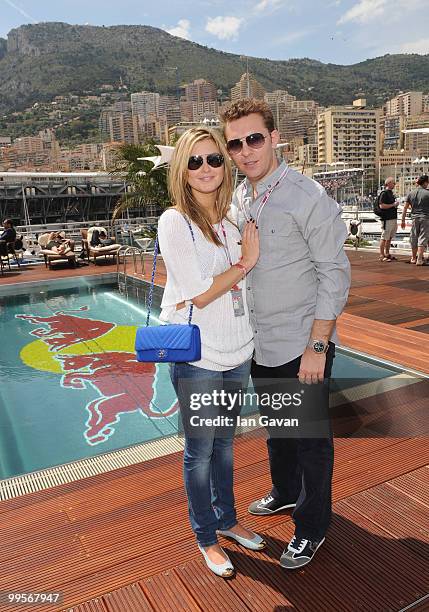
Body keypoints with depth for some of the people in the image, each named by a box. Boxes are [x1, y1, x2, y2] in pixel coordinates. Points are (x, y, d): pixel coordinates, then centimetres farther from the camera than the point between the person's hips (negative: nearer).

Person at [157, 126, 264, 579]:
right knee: (200, 452, 11)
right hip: (196, 355, -6)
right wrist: (246, 263, -11)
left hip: (235, 351, 6)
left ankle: (226, 519, 42)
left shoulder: (228, 222, 7)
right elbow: (198, 295, -18)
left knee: (224, 442, 21)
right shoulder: (175, 221, -13)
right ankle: (206, 538, 33)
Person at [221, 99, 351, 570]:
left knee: (310, 439, 11)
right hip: (260, 344, 7)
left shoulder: (308, 197, -16)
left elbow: (335, 273, -15)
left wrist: (317, 346, -17)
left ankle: (311, 527, 33)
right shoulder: (238, 200, 5)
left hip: (301, 347, -6)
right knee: (276, 427, 25)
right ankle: (284, 491, 51)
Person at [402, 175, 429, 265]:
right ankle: (420, 259, -6)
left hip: (415, 218, 4)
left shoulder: (411, 193, 5)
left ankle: (413, 258, 23)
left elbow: (405, 208, 6)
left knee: (414, 239, 13)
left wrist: (403, 220, 11)